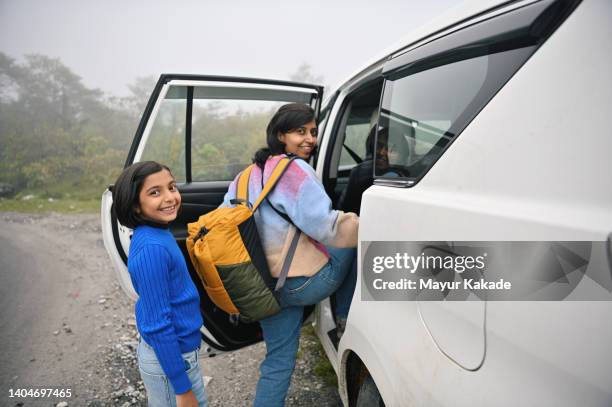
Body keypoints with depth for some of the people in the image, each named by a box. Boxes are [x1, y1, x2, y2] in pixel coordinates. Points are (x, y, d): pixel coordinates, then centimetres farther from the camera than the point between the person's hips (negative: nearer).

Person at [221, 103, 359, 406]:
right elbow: (327, 228, -19)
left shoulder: (250, 174, 13)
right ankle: (346, 318, 19)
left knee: (278, 361, 20)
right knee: (354, 237, 11)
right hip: (304, 283, -8)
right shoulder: (295, 170, -12)